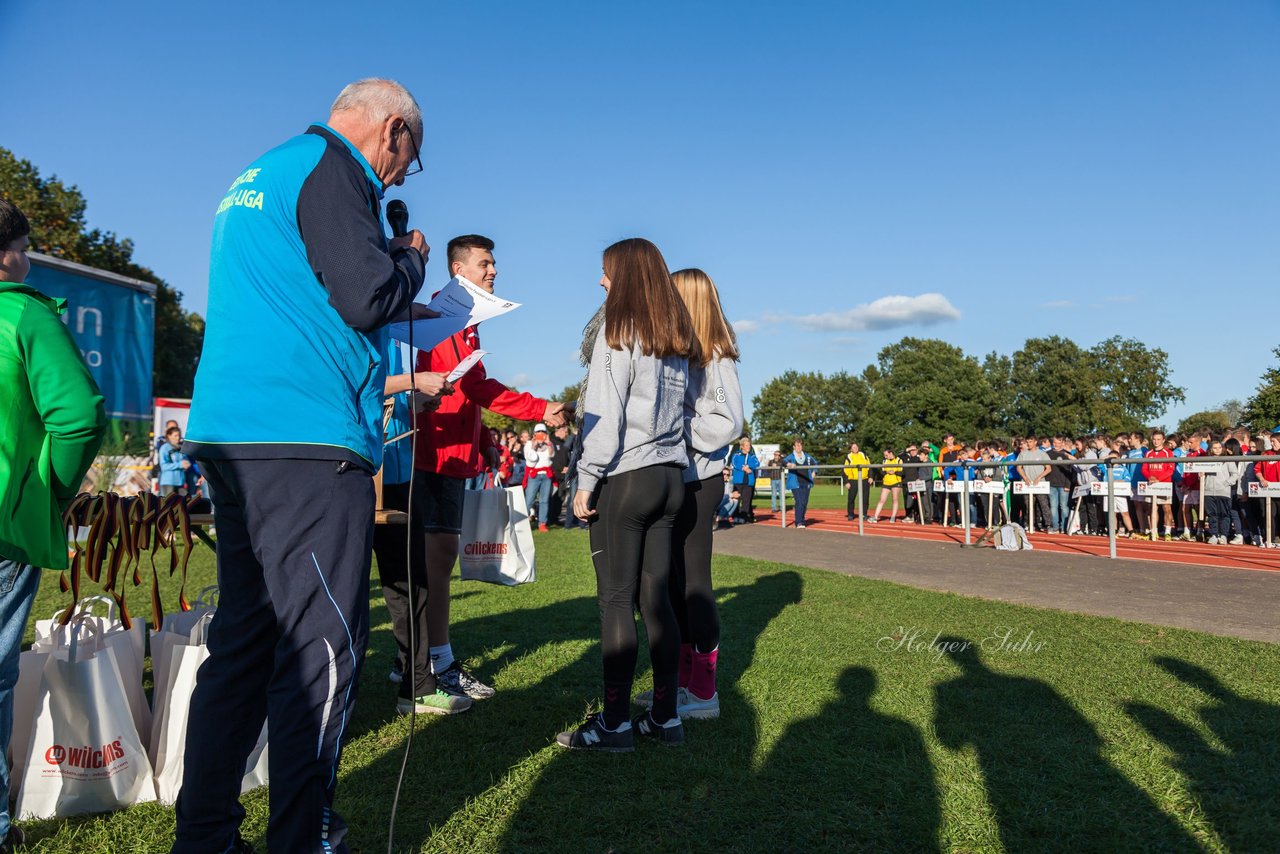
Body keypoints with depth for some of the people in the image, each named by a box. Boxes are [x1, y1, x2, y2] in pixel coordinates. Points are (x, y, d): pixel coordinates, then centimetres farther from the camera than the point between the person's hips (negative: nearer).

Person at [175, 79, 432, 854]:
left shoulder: (257, 177, 26)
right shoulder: (331, 168, -4)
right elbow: (369, 297, -14)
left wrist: (394, 324, 29)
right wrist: (411, 260, 6)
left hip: (231, 435, 10)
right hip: (303, 440, -10)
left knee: (246, 639, 14)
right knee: (323, 647, -4)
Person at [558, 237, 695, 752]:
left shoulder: (618, 332, -6)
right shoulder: (677, 340, 15)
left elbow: (605, 415, -12)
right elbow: (677, 407, 14)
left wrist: (587, 480, -9)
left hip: (626, 477, -7)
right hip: (670, 476, 7)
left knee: (615, 599, -3)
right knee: (656, 597, 9)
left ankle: (614, 724, 2)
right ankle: (665, 718, 14)